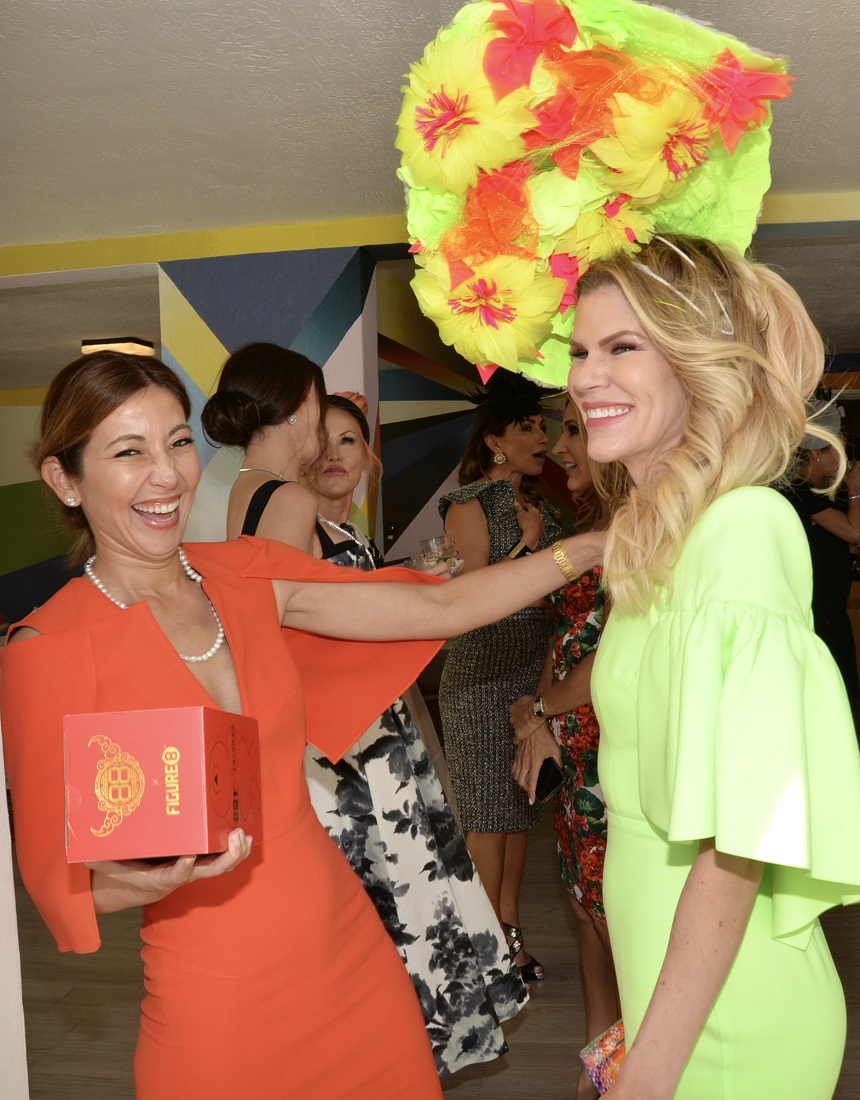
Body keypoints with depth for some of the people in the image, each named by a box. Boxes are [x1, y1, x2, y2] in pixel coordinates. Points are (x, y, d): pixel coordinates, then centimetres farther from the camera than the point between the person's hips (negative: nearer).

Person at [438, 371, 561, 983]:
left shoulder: (537, 504, 13)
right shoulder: (470, 505, -9)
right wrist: (529, 541, -15)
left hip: (535, 672, 7)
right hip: (484, 675, -7)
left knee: (520, 805, 12)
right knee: (490, 811, 0)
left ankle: (510, 929, 23)